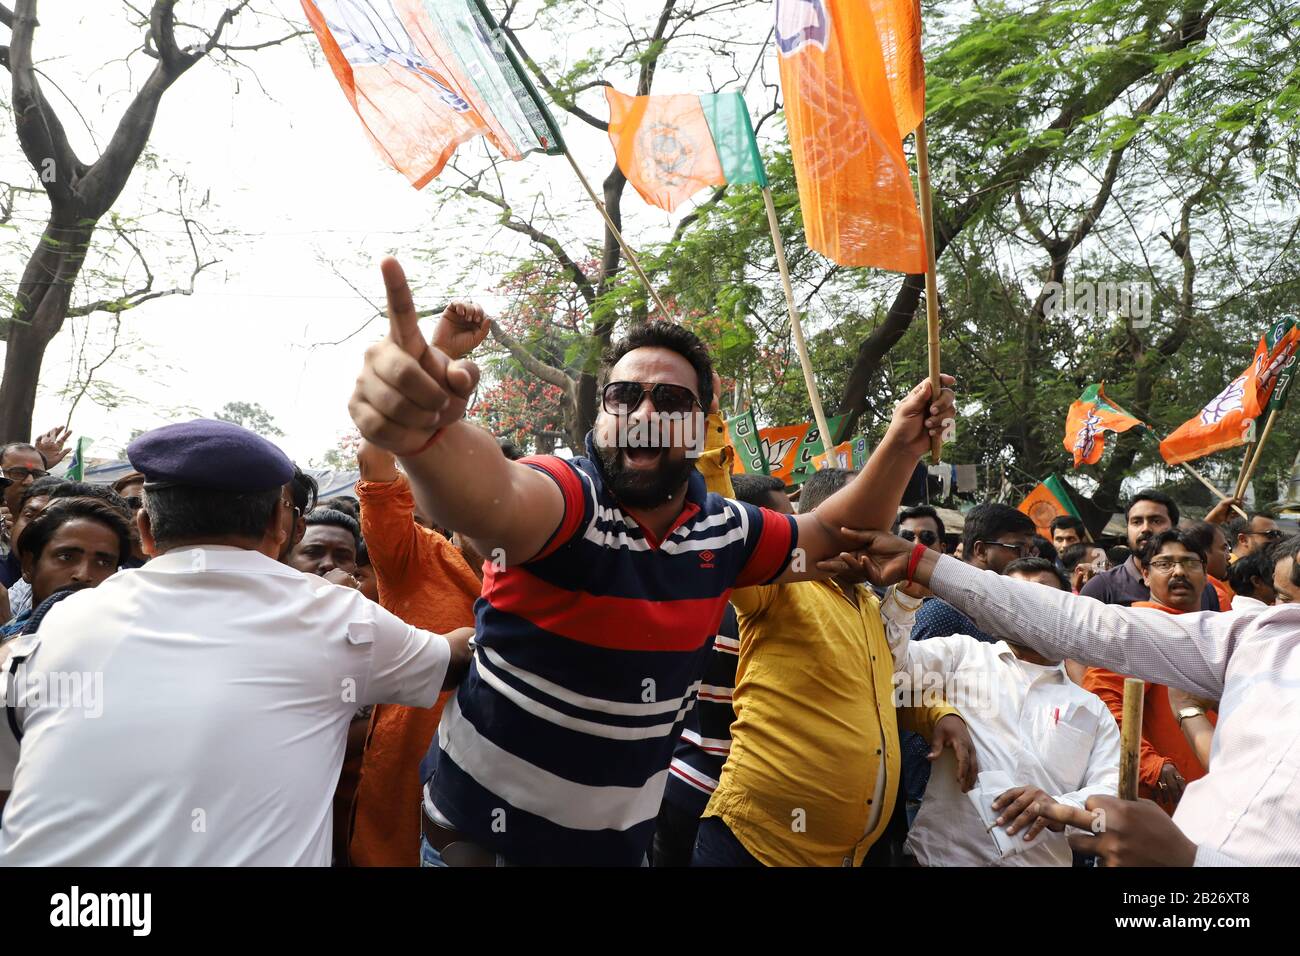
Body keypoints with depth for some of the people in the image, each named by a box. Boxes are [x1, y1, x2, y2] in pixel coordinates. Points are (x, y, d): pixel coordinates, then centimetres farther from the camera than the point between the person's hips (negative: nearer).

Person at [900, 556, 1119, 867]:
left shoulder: (1093, 709, 19)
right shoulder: (962, 652, 11)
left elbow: (1114, 792, 9)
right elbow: (891, 663, -3)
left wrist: (1063, 808, -11)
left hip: (1043, 860, 2)